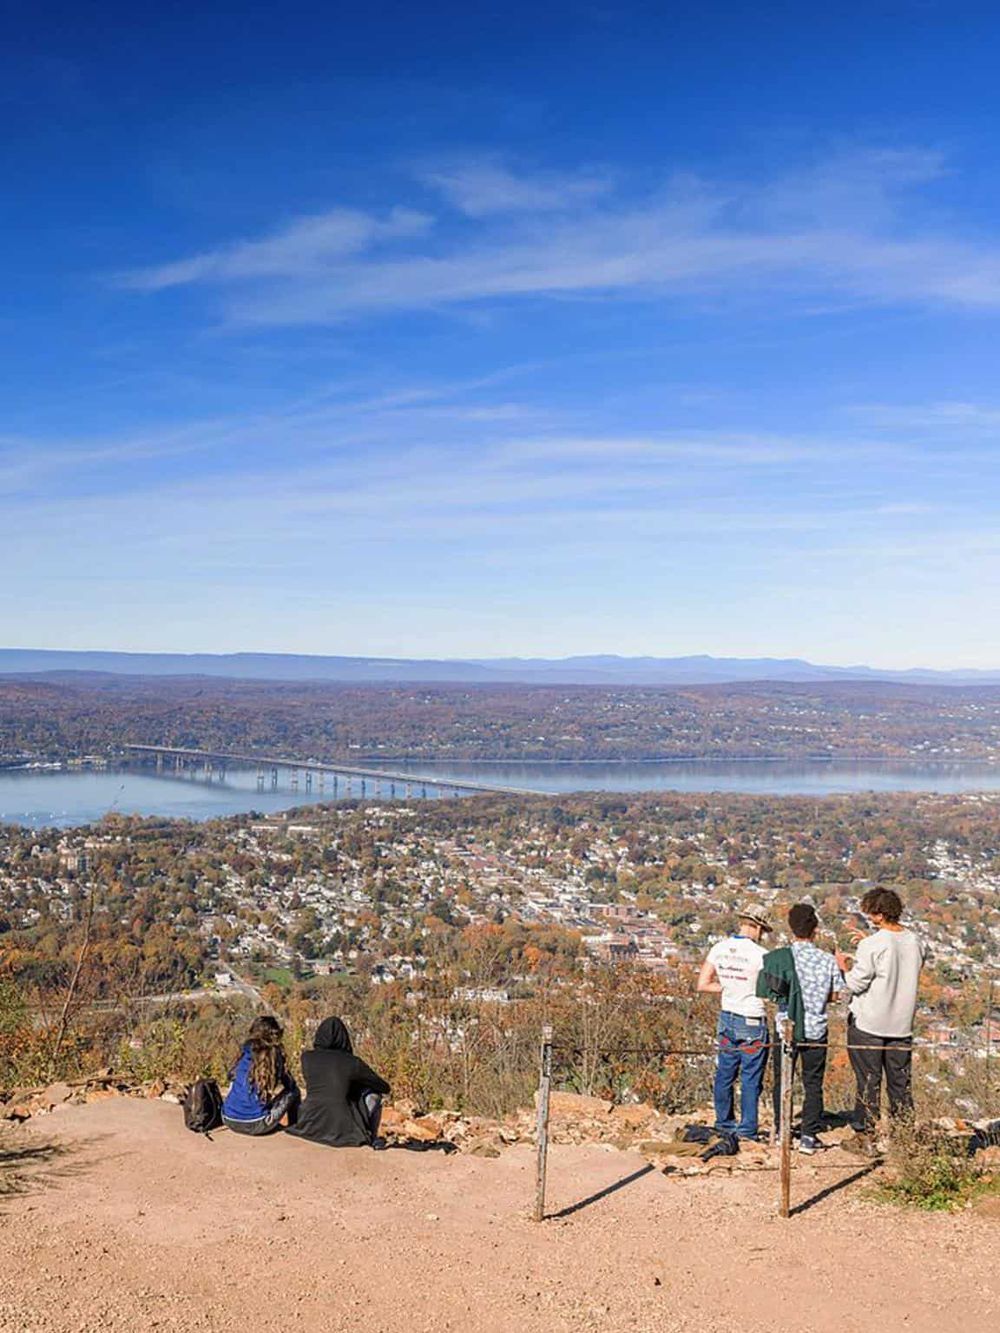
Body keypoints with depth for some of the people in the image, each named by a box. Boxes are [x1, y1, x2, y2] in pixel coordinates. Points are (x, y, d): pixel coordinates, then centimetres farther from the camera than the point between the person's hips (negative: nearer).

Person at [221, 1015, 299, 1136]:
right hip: (256, 1126, -5)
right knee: (293, 1092, 10)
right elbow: (290, 1084, 5)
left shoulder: (245, 1054, 4)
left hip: (229, 1121, 5)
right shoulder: (275, 1056, -8)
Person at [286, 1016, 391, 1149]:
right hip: (340, 1131, -3)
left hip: (308, 1128, 3)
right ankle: (372, 1139, 26)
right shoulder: (351, 1062, -4)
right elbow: (385, 1088, 9)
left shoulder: (306, 1058, 3)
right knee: (373, 1093, 17)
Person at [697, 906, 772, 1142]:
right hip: (752, 1023, -5)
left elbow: (702, 985, 1)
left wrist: (729, 988, 8)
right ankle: (747, 1130, 10)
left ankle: (724, 1123, 28)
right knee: (751, 1078, 5)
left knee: (725, 1074, 16)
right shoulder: (760, 954, -16)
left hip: (727, 1018, 6)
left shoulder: (719, 948, -1)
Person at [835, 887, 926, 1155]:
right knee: (900, 1083, 14)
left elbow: (857, 984, -16)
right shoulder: (916, 943, 0)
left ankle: (865, 1136, 12)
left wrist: (845, 967, 4)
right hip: (902, 1024, 5)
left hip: (867, 1024, -5)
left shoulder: (872, 946, -19)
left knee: (868, 1082, 6)